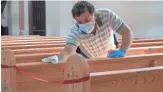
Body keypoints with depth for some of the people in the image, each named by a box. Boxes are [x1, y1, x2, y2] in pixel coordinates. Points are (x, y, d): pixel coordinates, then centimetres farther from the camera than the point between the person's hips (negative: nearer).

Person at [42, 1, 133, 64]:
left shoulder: (106, 15, -34)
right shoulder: (75, 32, -39)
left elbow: (127, 32, -28)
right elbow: (68, 52, -55)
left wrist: (122, 51, -44)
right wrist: (57, 58, -79)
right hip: (88, 61, -1)